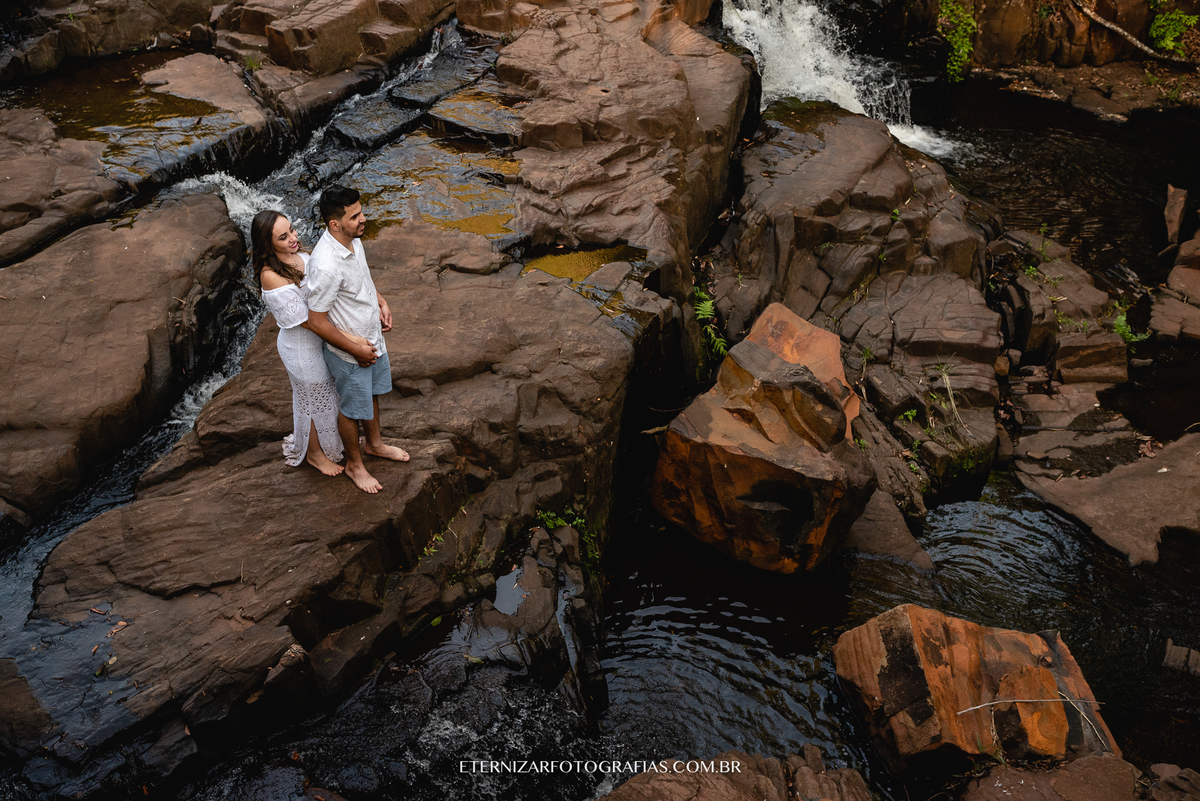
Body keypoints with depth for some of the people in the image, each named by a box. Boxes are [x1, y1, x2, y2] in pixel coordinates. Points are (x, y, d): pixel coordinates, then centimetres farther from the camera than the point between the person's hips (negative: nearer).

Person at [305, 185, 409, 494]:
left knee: (372, 394, 28)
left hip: (372, 337, 8)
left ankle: (374, 443, 54)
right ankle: (354, 465, 39)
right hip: (348, 351, -8)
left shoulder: (353, 239, -9)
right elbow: (317, 321, -28)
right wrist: (356, 350, -20)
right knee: (353, 408, 14)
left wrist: (380, 301, 0)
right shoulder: (326, 266, -36)